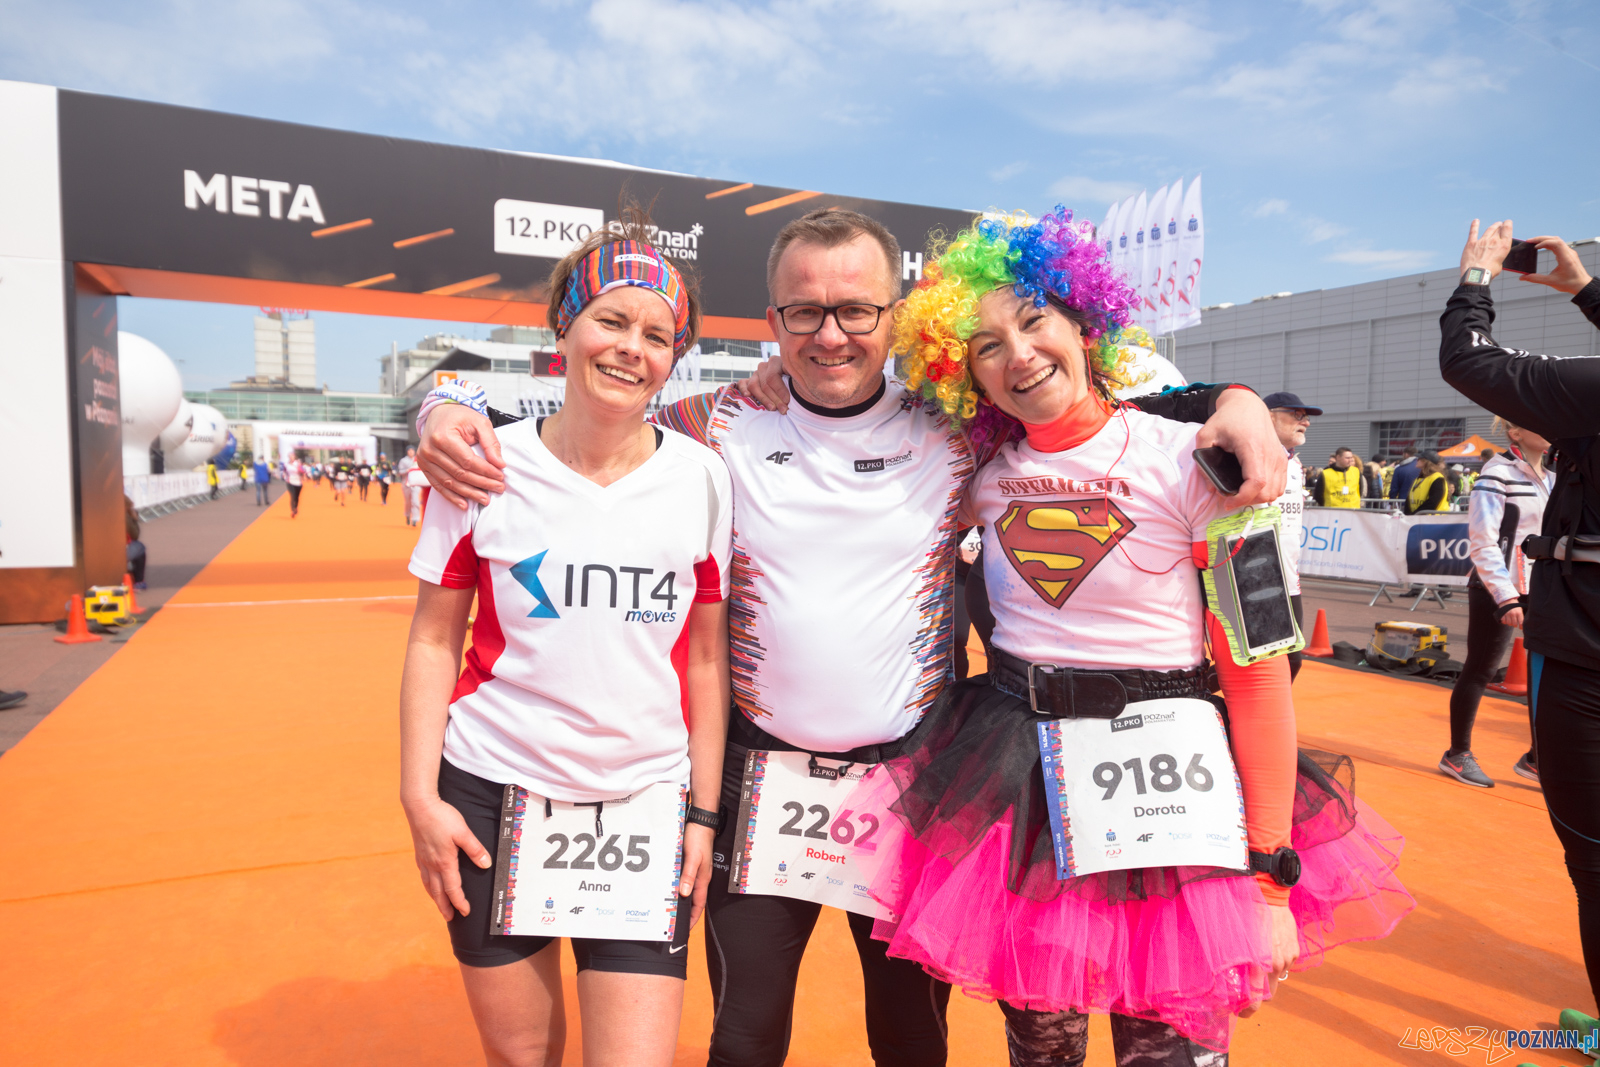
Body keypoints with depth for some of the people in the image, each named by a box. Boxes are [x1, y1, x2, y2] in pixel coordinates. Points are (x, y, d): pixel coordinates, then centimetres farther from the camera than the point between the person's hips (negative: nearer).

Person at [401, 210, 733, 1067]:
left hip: (643, 804, 0)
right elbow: (433, 641, 2)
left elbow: (708, 658, 2)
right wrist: (419, 795, -3)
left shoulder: (702, 479, -3)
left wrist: (703, 812, 2)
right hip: (492, 794, 1)